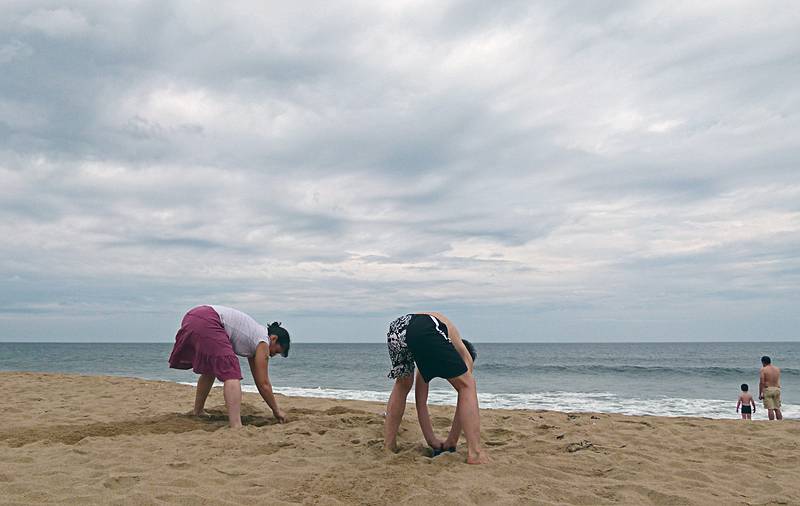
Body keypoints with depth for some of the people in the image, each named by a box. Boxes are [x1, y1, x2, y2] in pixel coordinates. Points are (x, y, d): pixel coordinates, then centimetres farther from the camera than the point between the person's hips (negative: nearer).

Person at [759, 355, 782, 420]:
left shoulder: (763, 369, -7)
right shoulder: (777, 369, 9)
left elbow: (761, 382, -11)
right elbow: (778, 381, 19)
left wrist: (760, 394, -8)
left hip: (768, 389, -5)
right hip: (777, 389, 5)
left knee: (770, 409, -4)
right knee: (777, 409, 10)